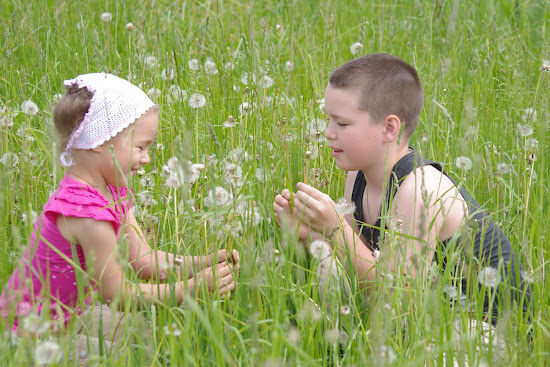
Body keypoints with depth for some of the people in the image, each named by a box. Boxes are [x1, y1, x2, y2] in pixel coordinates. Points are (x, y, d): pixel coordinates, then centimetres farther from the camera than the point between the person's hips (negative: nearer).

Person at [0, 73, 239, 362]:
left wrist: (204, 262, -10)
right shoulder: (88, 212, -31)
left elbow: (144, 260, 1)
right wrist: (191, 288, -23)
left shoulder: (113, 192, 0)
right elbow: (118, 293, -24)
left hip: (72, 313, 10)